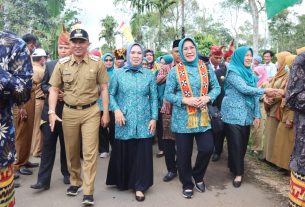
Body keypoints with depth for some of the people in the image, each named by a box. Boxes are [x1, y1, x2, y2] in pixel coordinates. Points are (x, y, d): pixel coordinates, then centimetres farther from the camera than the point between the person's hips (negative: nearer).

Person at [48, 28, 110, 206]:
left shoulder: (97, 63, -2)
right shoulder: (62, 64, 1)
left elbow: (104, 89, 1)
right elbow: (54, 89, 4)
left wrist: (106, 113, -3)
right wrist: (52, 112, -6)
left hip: (91, 111, -2)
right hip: (69, 112, 2)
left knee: (90, 151, -1)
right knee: (71, 150, 14)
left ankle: (89, 191, 7)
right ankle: (75, 181, 35)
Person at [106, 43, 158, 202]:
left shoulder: (149, 75, 5)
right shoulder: (119, 74, 3)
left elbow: (154, 98, 6)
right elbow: (110, 94, 4)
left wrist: (154, 118, -1)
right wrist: (116, 109, -11)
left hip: (143, 122, 1)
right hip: (124, 122, 0)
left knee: (142, 154, 2)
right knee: (122, 153, 8)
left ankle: (139, 186, 16)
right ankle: (122, 181, 31)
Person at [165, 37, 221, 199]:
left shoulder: (206, 68, 4)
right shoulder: (175, 71, -3)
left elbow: (216, 87, 8)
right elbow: (168, 94, -4)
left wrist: (207, 98, -12)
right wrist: (186, 100, -17)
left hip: (203, 117, 2)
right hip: (182, 119, -2)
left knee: (207, 148, -1)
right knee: (184, 154, 6)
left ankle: (198, 176, 30)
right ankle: (187, 184, 29)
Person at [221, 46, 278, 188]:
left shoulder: (250, 73, 15)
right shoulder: (232, 71, -7)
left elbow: (254, 94, 13)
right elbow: (244, 89, -19)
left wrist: (257, 114, 7)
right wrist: (265, 91, -13)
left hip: (246, 115, 7)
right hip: (233, 114, -7)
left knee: (243, 143, 11)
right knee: (236, 144, -3)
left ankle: (235, 166, 29)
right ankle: (238, 173, 9)